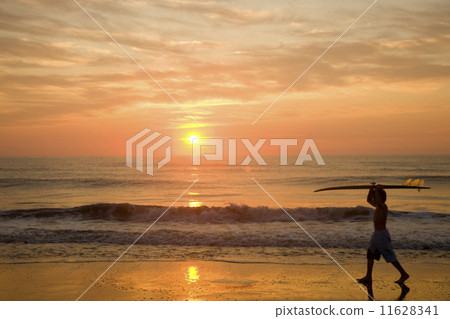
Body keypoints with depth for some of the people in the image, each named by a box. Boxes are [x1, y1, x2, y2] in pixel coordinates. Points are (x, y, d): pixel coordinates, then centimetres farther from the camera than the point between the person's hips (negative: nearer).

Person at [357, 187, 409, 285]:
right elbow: (368, 199, 26)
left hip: (382, 234, -9)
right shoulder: (378, 206, 12)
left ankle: (404, 274, 10)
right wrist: (371, 189, 13)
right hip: (376, 234, 9)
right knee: (370, 255, 5)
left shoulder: (383, 206, -15)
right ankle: (368, 277, 6)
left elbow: (379, 201, -37)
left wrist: (376, 190, -24)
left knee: (390, 257, -2)